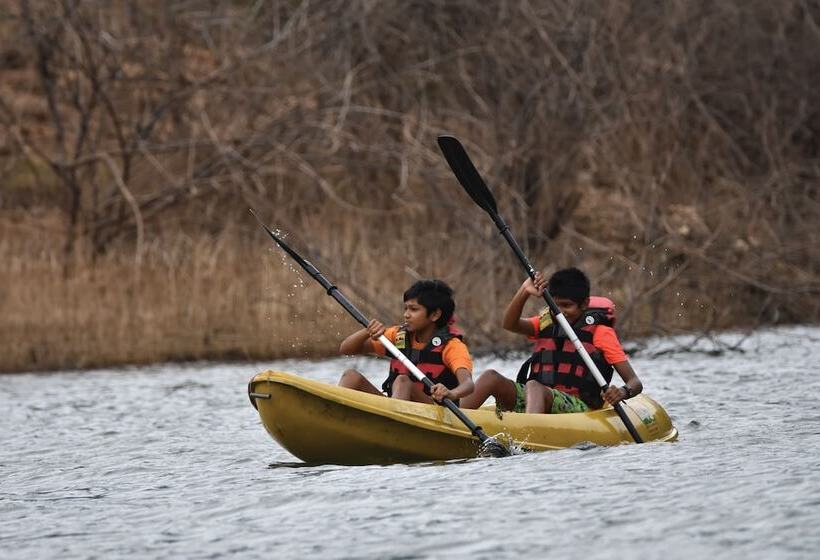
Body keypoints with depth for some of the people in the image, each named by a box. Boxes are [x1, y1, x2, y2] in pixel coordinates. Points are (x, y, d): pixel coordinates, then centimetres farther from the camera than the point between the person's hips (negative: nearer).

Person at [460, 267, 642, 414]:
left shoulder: (599, 331, 4)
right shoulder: (546, 323, 18)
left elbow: (635, 383, -1)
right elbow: (509, 324, -1)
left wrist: (622, 392, -25)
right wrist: (524, 292, -15)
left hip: (577, 406, -5)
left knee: (533, 387, -36)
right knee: (491, 377, -17)